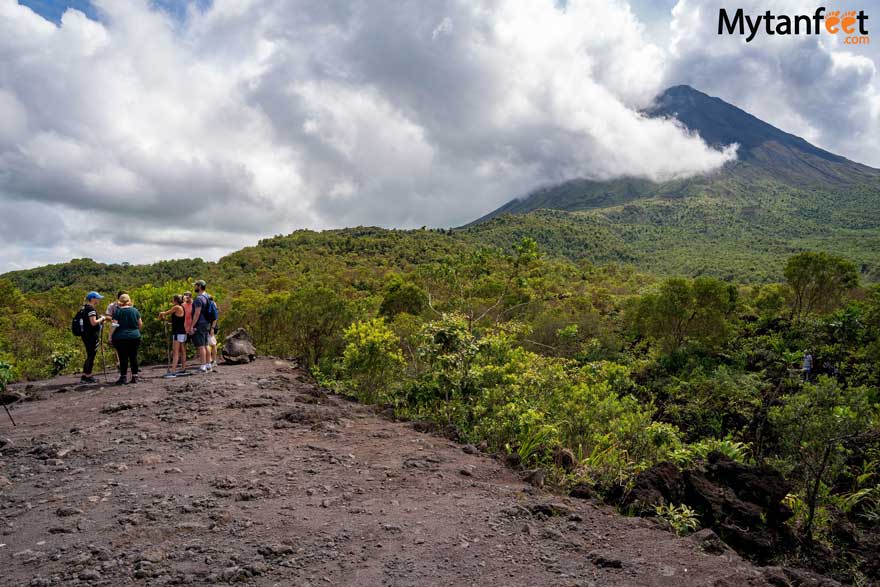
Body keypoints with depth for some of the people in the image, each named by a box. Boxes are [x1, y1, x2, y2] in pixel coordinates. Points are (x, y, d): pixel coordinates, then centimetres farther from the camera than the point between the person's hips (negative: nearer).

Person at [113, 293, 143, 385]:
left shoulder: (117, 311, -4)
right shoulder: (135, 310, 2)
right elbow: (140, 324, 6)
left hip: (121, 338, -2)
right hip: (135, 337, 2)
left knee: (123, 358, 0)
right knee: (133, 357, 8)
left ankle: (123, 377, -1)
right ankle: (134, 377, 10)